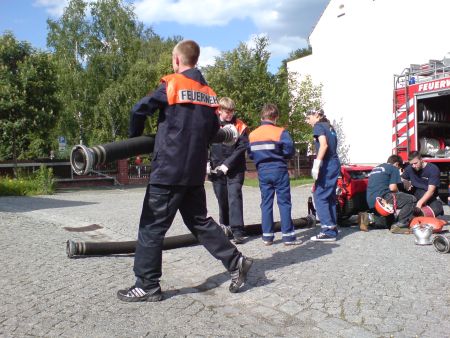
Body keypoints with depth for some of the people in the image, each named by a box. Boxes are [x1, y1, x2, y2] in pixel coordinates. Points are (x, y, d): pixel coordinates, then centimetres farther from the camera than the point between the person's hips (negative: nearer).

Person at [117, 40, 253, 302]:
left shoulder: (171, 85, -6)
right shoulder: (209, 94, 10)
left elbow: (139, 110, -9)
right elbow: (213, 131, 13)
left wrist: (136, 138, 7)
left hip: (168, 171, -6)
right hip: (195, 173, 6)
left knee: (152, 227, 4)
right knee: (200, 221, 19)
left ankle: (147, 286, 12)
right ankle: (236, 261, 17)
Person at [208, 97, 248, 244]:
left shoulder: (240, 126, -4)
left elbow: (241, 148, -9)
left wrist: (227, 165, -14)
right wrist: (207, 163, -1)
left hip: (235, 169, -2)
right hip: (217, 169, 3)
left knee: (234, 196, -10)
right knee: (222, 198, 10)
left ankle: (237, 230, -7)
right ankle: (225, 224, 29)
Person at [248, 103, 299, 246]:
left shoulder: (252, 134, 4)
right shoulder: (280, 132, -9)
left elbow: (250, 154, 5)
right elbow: (290, 151, -12)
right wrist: (279, 155, 6)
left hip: (262, 172, 4)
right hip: (279, 170, -4)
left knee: (266, 203, 9)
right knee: (284, 203, 2)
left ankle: (267, 236, 11)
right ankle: (288, 236, 5)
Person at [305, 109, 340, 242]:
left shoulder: (318, 126, -4)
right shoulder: (329, 127, 20)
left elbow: (324, 145, -18)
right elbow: (333, 145, 14)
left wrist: (316, 165, -22)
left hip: (327, 165, -9)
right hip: (335, 164, 9)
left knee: (319, 196, -7)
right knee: (330, 196, 12)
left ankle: (328, 231, -10)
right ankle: (333, 228, 15)